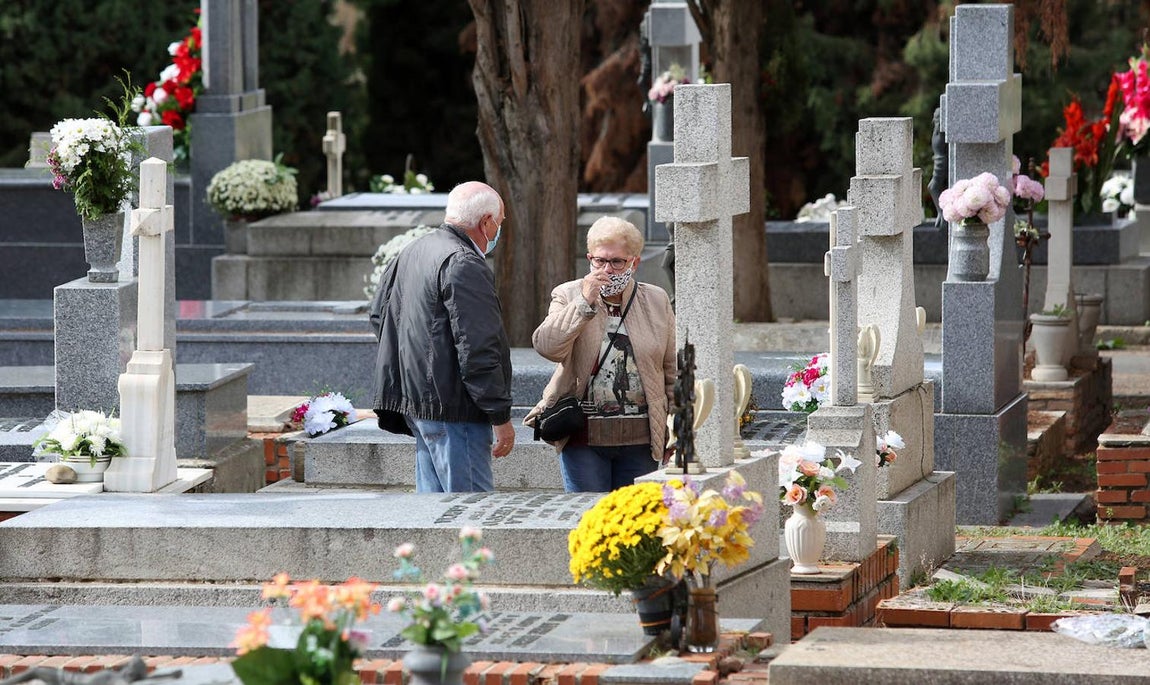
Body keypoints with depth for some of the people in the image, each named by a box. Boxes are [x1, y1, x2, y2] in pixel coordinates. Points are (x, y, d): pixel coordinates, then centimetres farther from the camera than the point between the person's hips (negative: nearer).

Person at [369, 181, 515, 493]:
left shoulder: (409, 254, 16)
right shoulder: (464, 265, -16)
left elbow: (379, 314, 28)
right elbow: (479, 349, -19)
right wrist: (501, 416, -16)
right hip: (451, 409, -10)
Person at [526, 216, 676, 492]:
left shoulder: (656, 301, 8)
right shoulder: (569, 296, 3)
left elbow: (673, 371, 12)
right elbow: (546, 347, -15)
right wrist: (585, 303, -19)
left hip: (640, 438, 2)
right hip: (583, 437, -1)